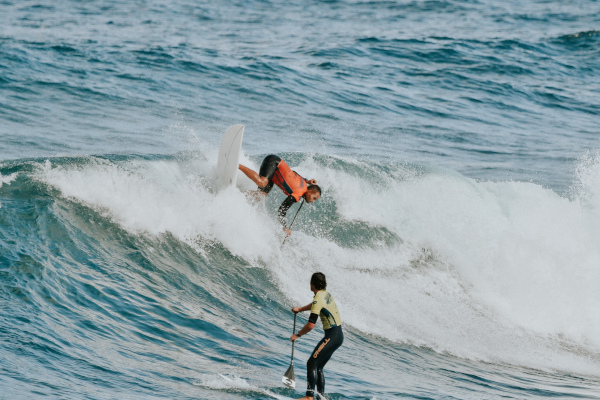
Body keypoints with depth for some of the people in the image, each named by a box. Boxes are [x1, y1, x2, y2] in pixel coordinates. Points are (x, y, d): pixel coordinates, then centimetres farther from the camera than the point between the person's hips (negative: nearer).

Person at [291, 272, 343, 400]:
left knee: (312, 363, -16)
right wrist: (300, 309, 43)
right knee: (318, 367, 15)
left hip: (332, 336, -10)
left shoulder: (318, 299, -16)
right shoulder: (325, 294, 13)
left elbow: (311, 325, -20)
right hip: (339, 335, 10)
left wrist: (297, 335, -7)